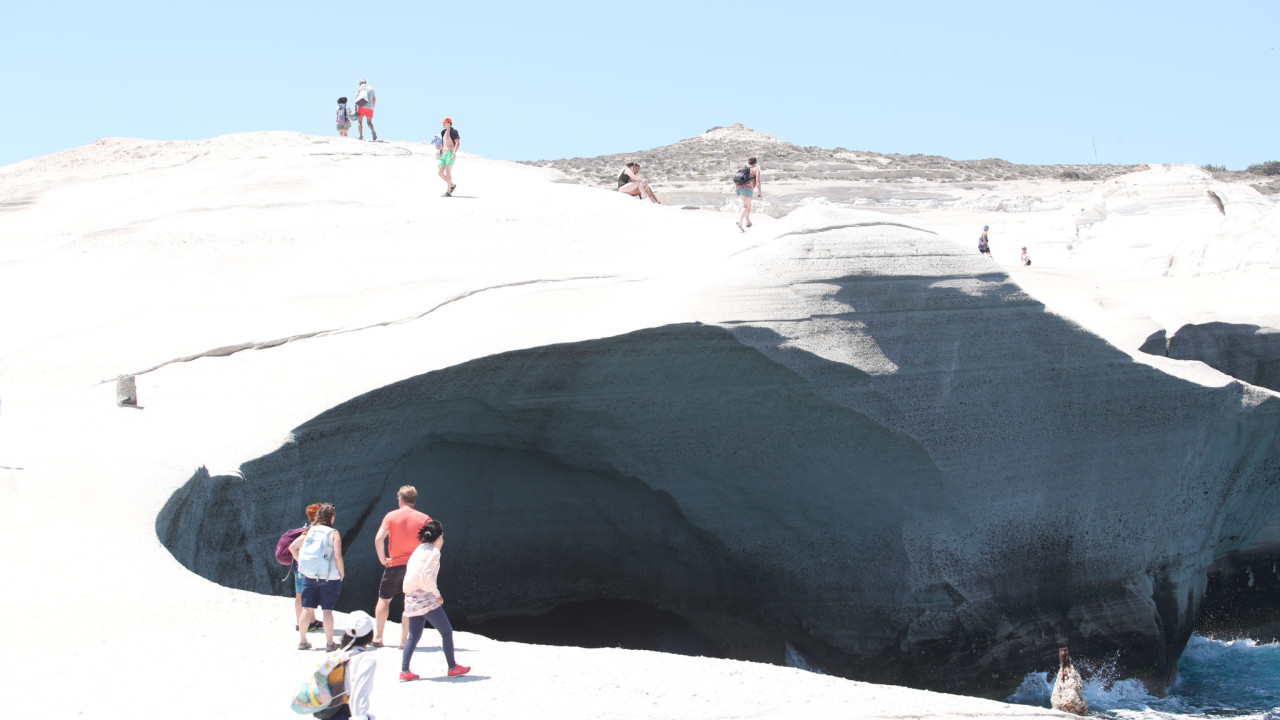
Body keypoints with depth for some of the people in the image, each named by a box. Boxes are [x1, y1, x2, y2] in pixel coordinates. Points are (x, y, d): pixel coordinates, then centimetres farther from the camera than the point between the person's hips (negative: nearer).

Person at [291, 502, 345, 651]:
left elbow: (292, 547, 6)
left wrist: (301, 563, 13)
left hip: (309, 576, 4)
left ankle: (302, 641, 16)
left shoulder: (310, 531, 6)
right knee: (327, 610, 1)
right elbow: (338, 556, -17)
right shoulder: (333, 534, -8)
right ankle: (329, 643, 4)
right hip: (329, 576, -4)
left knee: (307, 609, 10)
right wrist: (341, 572, -2)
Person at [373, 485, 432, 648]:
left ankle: (378, 637, 14)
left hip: (394, 563, -1)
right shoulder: (424, 518, 0)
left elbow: (378, 539, -14)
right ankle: (403, 639, 4)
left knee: (384, 599, 14)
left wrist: (383, 559, -3)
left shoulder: (391, 516, -2)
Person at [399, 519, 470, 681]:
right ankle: (452, 668, 11)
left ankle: (404, 671, 4)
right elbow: (426, 576, -21)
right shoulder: (434, 551, -9)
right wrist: (437, 594, -11)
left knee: (414, 636, 12)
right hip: (425, 599, -8)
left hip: (411, 598, 8)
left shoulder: (419, 550, 16)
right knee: (446, 631, 5)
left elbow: (412, 574, 13)